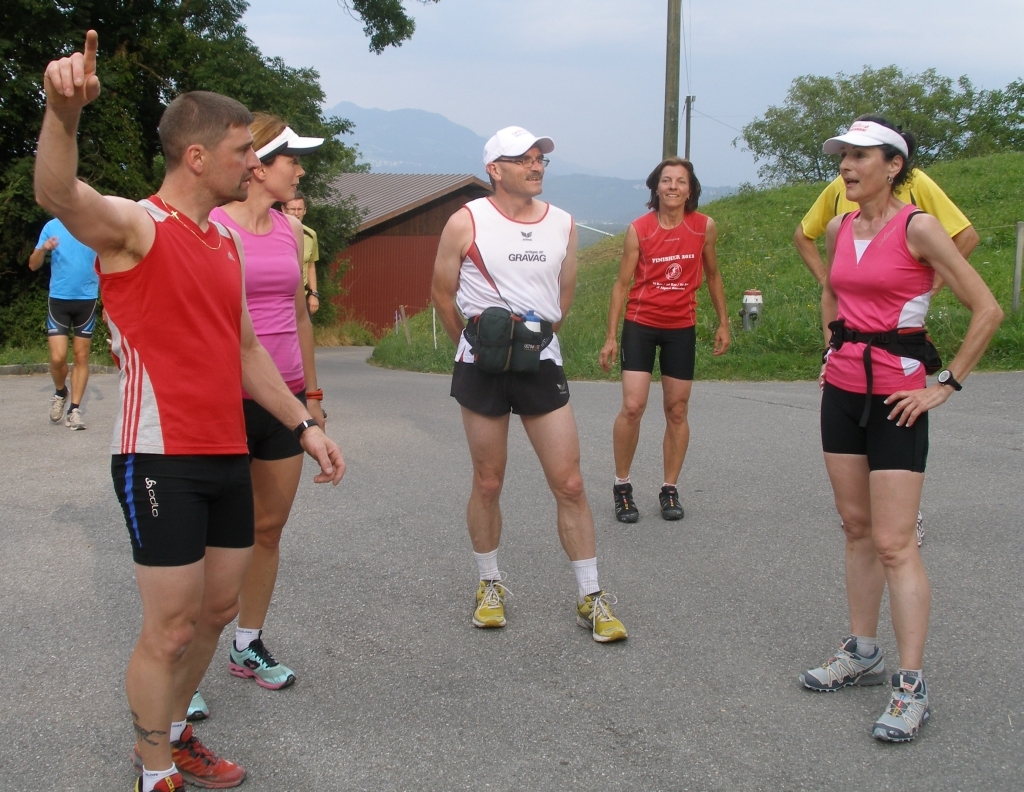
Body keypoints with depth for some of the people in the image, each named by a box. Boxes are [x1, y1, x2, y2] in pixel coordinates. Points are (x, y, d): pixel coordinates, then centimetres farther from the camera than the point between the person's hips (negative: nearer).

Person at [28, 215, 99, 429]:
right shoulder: (52, 227, 2)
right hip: (58, 299, 0)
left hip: (87, 299, 0)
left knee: (81, 357, 2)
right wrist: (43, 249, -17)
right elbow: (33, 265, 5)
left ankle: (75, 410, 9)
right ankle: (60, 393, 22)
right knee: (57, 357, -8)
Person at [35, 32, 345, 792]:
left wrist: (304, 423, 14)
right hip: (161, 458, -8)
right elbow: (58, 195, -33)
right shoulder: (136, 225, -10)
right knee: (171, 626, -1)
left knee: (218, 608, 17)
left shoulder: (227, 240, 14)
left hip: (228, 455, 8)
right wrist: (65, 114, -53)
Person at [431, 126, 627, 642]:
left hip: (541, 362, 2)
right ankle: (490, 585, 27)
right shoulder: (466, 222, -5)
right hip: (482, 366, -2)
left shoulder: (563, 224, 5)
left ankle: (590, 598, 9)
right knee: (487, 484, 8)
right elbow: (442, 292, 5)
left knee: (569, 484, 0)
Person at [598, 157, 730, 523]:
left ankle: (670, 490, 18)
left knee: (677, 411, 7)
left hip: (681, 328, 2)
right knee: (632, 407, -11)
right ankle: (622, 486, 6)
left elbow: (712, 275, 12)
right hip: (640, 325, -2)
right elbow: (622, 283, -2)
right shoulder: (638, 230, -7)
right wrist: (611, 337, -5)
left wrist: (723, 322, 12)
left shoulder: (705, 227, -3)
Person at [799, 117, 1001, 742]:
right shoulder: (839, 230, 7)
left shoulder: (918, 228, -12)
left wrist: (946, 385, -12)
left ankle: (911, 686, -2)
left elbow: (988, 309, -13)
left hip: (896, 395, -7)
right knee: (857, 527, 12)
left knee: (894, 543, -8)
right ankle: (863, 654, 24)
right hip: (843, 388, 7)